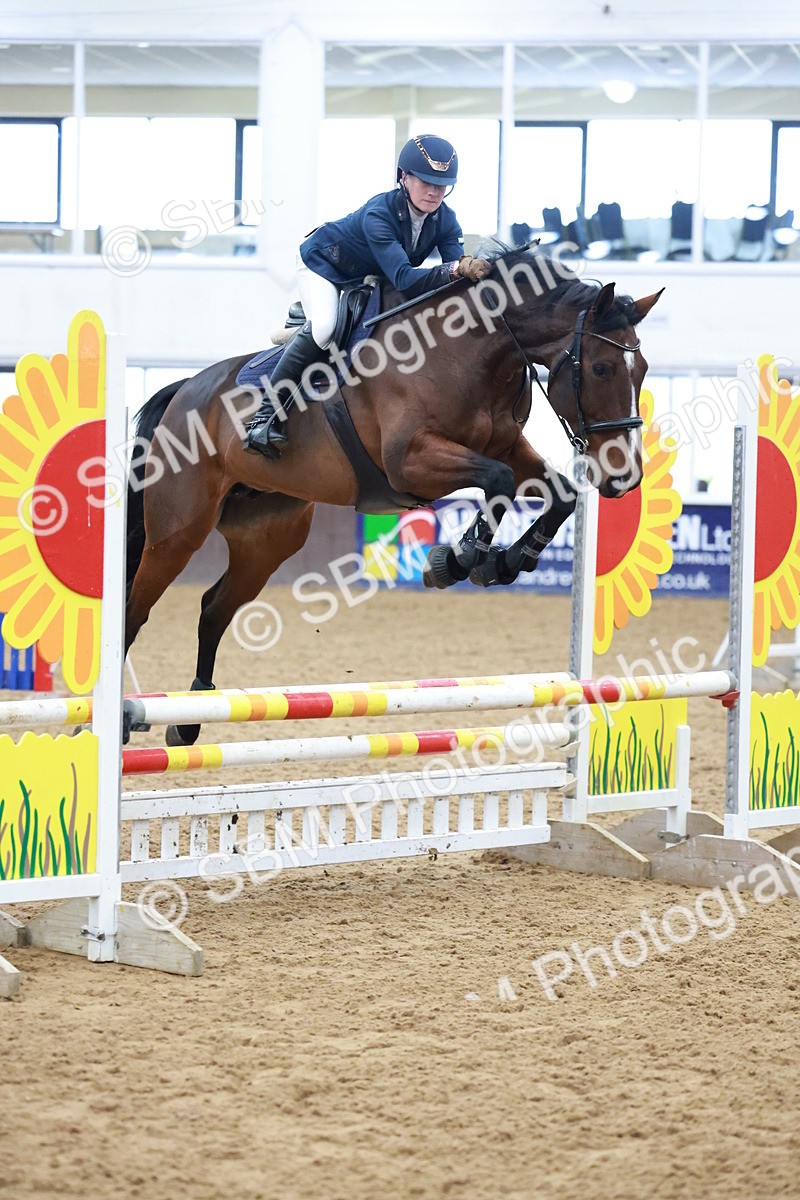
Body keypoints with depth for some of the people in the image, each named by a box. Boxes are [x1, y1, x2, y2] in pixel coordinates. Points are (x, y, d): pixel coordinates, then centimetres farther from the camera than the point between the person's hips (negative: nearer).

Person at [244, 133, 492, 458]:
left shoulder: (445, 220, -20)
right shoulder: (379, 213, -39)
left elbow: (457, 261, -27)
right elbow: (403, 279, -49)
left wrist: (473, 269, -51)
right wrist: (455, 270, -63)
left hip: (369, 279, 8)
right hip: (324, 264, -8)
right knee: (323, 327, -31)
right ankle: (266, 417, -28)